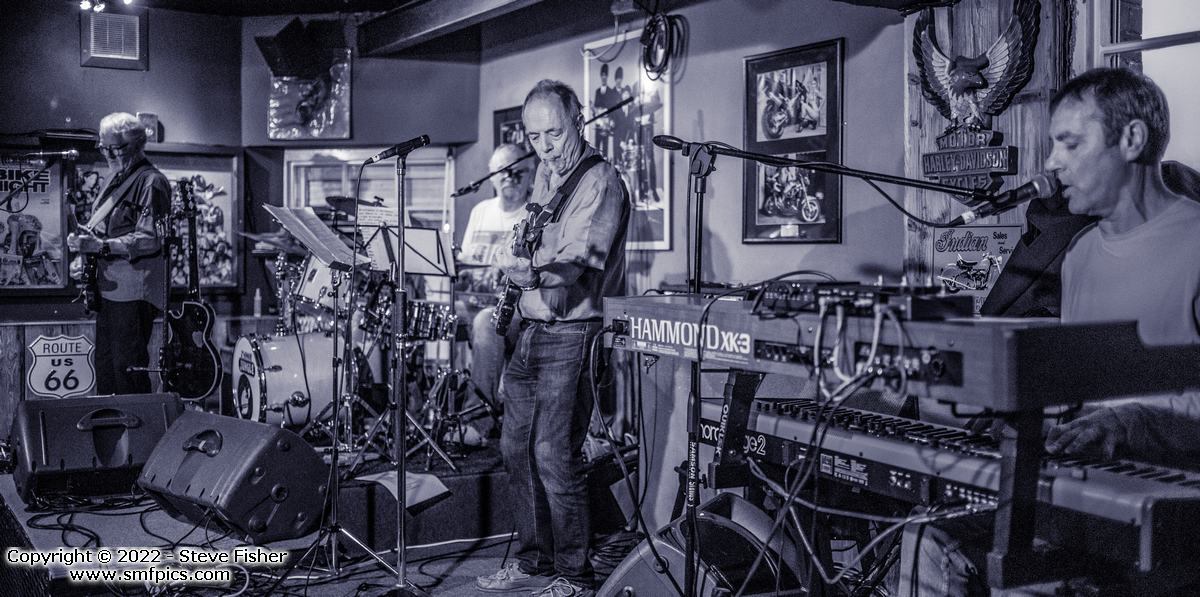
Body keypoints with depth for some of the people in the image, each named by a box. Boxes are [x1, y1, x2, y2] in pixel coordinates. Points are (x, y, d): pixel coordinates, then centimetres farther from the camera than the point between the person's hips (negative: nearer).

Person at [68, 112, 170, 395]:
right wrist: (85, 247, 10)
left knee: (128, 367, -7)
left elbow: (150, 240, -20)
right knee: (105, 365, 14)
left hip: (134, 289, -9)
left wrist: (100, 245, -25)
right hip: (108, 287, 9)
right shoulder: (117, 181, 18)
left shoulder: (151, 182, -10)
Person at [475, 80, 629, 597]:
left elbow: (574, 261, -24)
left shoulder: (600, 182, -12)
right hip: (530, 327, 9)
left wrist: (532, 273, -41)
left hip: (571, 333, -9)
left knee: (554, 456, -7)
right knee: (516, 448, 13)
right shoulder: (545, 174, 15)